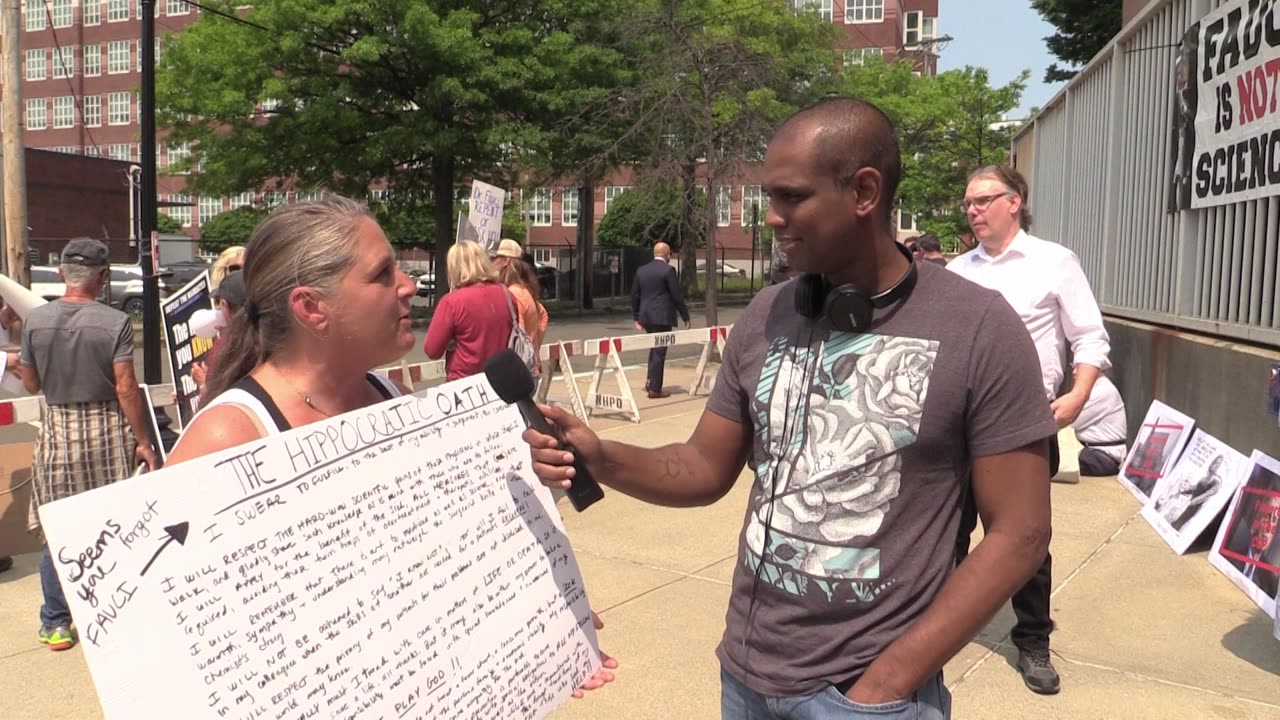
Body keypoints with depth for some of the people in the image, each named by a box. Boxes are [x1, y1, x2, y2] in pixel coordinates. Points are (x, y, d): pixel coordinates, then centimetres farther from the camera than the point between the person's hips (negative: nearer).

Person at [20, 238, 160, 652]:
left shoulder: (35, 321, -3)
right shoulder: (115, 323, -12)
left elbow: (31, 385, 7)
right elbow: (126, 388, -13)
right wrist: (143, 442, -7)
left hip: (57, 431, 2)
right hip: (106, 431, -2)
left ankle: (56, 623, 19)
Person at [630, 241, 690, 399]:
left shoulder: (641, 270, 8)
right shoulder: (668, 270, -10)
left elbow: (635, 295, 10)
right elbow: (677, 296, -10)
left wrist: (637, 318, 17)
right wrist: (686, 317, -1)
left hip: (646, 316, 6)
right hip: (662, 317, -6)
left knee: (655, 347, 24)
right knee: (659, 351, 0)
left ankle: (650, 379, 15)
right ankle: (655, 389, 2)